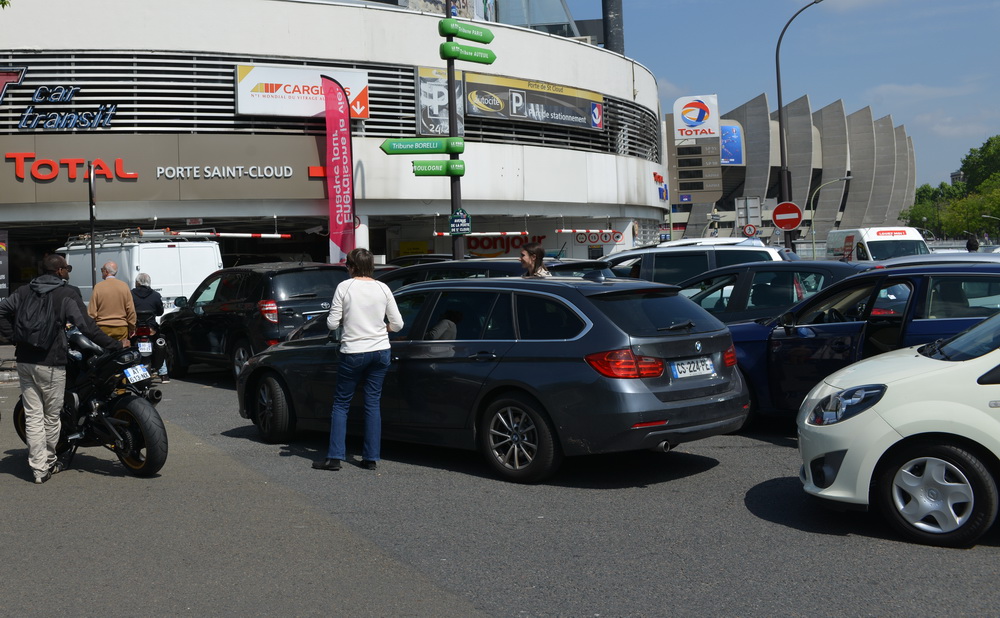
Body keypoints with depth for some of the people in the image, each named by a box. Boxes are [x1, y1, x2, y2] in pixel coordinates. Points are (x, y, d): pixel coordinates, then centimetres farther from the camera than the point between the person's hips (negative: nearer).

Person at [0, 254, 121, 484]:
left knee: (33, 416, 6)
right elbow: (86, 326, -13)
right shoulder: (68, 294, -6)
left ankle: (39, 468, 5)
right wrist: (115, 346, -9)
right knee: (51, 416, 10)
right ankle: (49, 462, 23)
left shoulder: (24, 291, 11)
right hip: (51, 363, -5)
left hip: (25, 360, 5)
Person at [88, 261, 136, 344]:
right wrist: (132, 328, 11)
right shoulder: (124, 286, 1)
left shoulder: (98, 287, -4)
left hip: (103, 328, -1)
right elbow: (131, 309, 1)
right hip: (121, 328, 1)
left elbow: (92, 311, -2)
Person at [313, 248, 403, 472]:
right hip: (380, 351, 3)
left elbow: (332, 324, -7)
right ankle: (371, 458, 10)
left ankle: (335, 457, 3)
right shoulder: (382, 288, 3)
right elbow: (397, 324, 3)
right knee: (373, 403, 9)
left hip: (353, 353, -3)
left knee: (341, 404, 8)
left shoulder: (345, 287, -6)